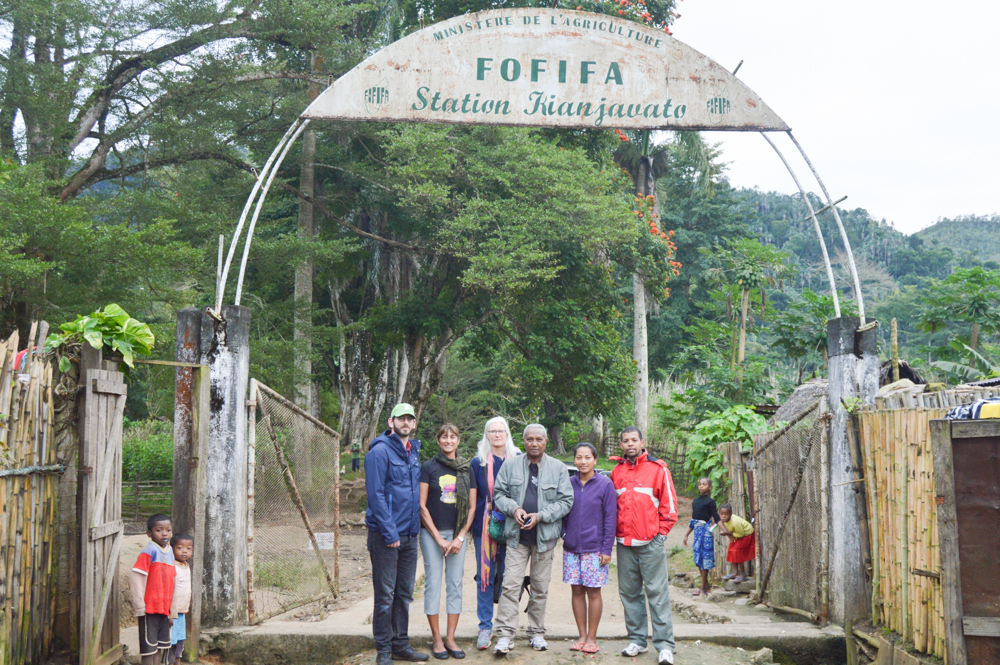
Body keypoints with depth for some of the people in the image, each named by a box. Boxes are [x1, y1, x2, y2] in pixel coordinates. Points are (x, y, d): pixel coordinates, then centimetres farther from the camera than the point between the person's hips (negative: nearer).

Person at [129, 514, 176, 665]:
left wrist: (171, 609, 16)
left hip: (164, 608, 7)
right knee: (149, 646, -1)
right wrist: (139, 604, -19)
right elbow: (135, 576, -18)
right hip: (149, 608, -7)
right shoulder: (149, 551, -13)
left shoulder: (169, 551, 10)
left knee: (161, 646, 13)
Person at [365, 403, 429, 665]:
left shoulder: (413, 451, 14)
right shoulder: (380, 451, -10)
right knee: (385, 595, -1)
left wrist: (414, 528, 11)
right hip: (385, 535, -7)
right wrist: (389, 533, -18)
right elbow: (375, 494, -15)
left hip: (409, 535, 7)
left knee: (404, 594, 12)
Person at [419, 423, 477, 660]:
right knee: (433, 583, -1)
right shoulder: (428, 467, -1)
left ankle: (450, 639, 12)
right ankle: (437, 640, 7)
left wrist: (460, 538, -4)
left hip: (458, 534, 3)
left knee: (455, 584, 5)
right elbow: (422, 505, -4)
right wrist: (438, 538, -9)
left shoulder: (467, 470, 7)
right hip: (432, 534, -3)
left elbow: (472, 507, 7)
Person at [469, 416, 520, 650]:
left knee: (508, 576, 5)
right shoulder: (478, 462, 5)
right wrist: (472, 523, 1)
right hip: (484, 526, 0)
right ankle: (485, 627, 8)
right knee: (485, 576, 1)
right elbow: (472, 497, 8)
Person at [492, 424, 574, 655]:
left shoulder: (558, 468, 3)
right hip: (516, 535, 0)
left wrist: (540, 516, -12)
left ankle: (537, 633, 20)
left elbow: (566, 500, 0)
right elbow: (498, 494, 9)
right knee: (510, 585, -7)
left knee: (540, 588, 8)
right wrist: (514, 508, -11)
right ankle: (505, 635, -6)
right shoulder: (510, 466, 5)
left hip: (545, 536, 0)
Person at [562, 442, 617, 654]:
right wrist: (563, 534, 3)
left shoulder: (605, 484, -3)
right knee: (577, 591, 7)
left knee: (593, 592, 1)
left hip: (594, 548, -3)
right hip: (571, 547, 3)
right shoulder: (569, 483, 7)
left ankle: (592, 638, 11)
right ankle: (582, 636, 16)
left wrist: (606, 549, -7)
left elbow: (610, 518, -3)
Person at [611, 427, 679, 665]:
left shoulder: (657, 468, -1)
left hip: (651, 543, -4)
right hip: (624, 543, 4)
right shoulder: (617, 472, 12)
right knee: (629, 592, 8)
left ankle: (664, 645, -4)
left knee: (657, 593, -5)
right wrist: (615, 532, 11)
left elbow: (668, 503, 0)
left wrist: (661, 532, -4)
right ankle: (637, 640, 17)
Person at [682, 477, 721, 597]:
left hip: (706, 531, -7)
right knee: (698, 559, 8)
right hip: (697, 531, 7)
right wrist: (686, 535, 21)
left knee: (704, 559, -5)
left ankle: (703, 588, 0)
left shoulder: (710, 501, -5)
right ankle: (707, 585, 19)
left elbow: (716, 518, -6)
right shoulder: (695, 501, 13)